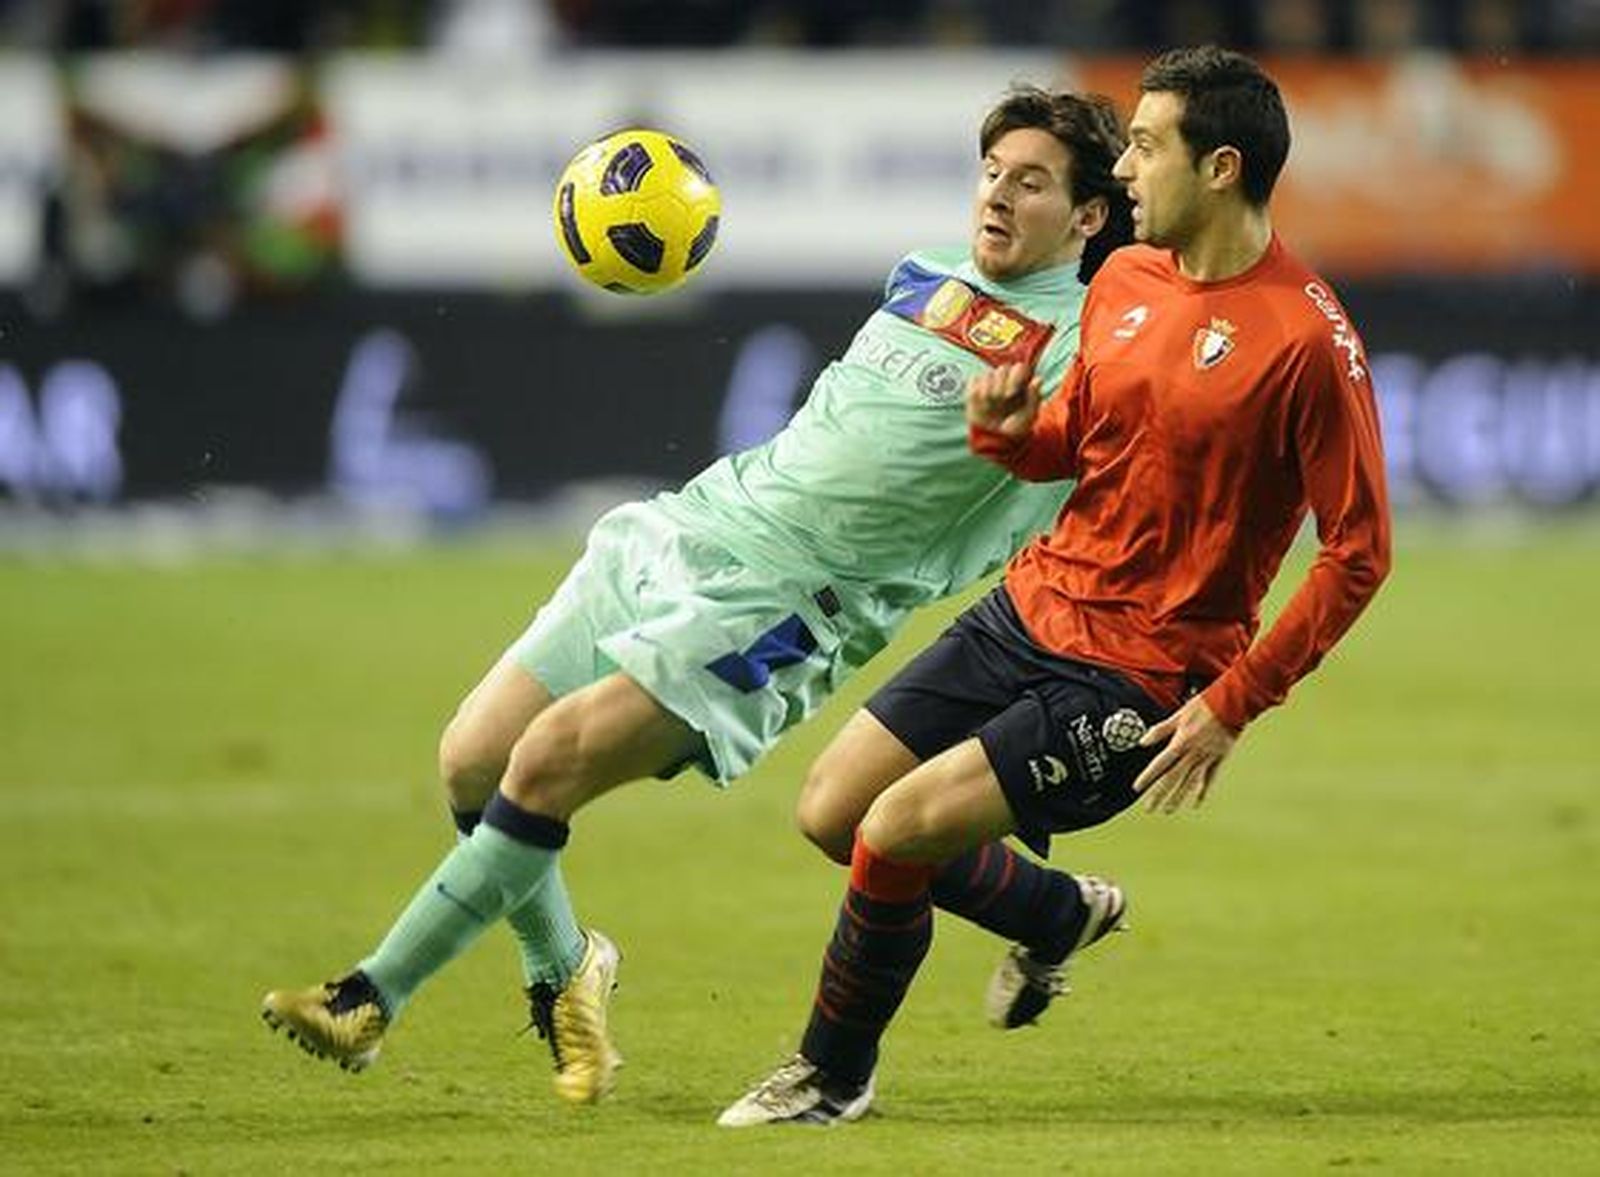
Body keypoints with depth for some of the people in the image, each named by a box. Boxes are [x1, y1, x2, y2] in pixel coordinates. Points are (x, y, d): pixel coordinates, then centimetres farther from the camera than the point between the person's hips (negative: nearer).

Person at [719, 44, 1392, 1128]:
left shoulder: (1306, 340, -18)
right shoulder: (1123, 280, 5)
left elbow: (1359, 552, -15)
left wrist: (1233, 707, -18)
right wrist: (1008, 433, -6)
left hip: (1139, 680, -8)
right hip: (1032, 607, 8)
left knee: (897, 833, -15)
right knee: (834, 809, 7)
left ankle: (834, 1077, 9)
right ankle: (1059, 917, 31)